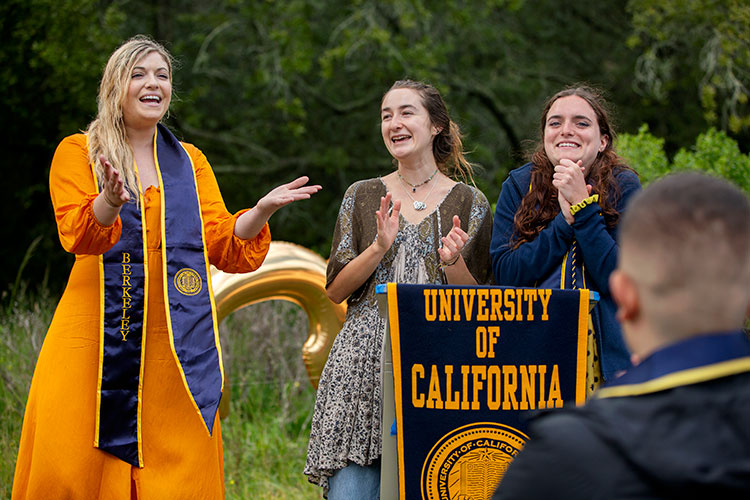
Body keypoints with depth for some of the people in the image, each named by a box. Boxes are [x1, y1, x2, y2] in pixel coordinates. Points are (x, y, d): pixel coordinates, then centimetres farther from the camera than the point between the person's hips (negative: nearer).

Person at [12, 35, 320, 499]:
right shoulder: (78, 152, 8)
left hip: (175, 340, 2)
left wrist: (262, 210, -8)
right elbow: (77, 234, -9)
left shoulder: (190, 161, 18)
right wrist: (110, 202, -30)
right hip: (98, 335, -2)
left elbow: (224, 247, 10)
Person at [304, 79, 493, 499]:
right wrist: (379, 247, -8)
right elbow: (335, 290, 7)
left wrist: (453, 263, -13)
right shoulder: (363, 196, 12)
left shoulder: (470, 203, 8)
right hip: (365, 363, 1)